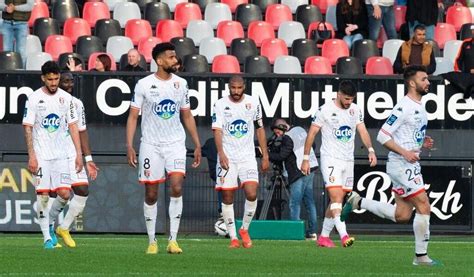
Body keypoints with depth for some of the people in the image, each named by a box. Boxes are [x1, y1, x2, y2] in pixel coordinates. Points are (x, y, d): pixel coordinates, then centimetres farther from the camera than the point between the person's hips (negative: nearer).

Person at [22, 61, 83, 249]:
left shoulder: (66, 98, 6)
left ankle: (51, 221, 21)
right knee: (43, 195, -6)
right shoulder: (34, 98, -3)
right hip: (41, 154, -3)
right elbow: (28, 127, -5)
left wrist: (79, 154, 2)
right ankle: (47, 238, 0)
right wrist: (31, 155, -12)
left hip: (61, 154, 3)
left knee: (64, 194, -7)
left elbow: (73, 126, 8)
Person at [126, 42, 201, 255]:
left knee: (176, 187, -15)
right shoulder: (144, 85, -4)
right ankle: (152, 242, 14)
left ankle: (173, 240, -11)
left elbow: (187, 116, 14)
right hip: (150, 145, -2)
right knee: (151, 194, 2)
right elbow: (133, 116, -3)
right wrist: (129, 146, -12)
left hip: (175, 144, 2)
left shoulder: (180, 84, 6)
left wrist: (197, 145, 12)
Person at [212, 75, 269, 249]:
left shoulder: (253, 103, 5)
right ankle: (233, 237, 7)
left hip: (248, 156, 1)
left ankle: (244, 229, 9)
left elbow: (259, 129, 12)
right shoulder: (220, 105, -1)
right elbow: (217, 130, -11)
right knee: (227, 197, -1)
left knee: (251, 194, -14)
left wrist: (265, 156, 9)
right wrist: (221, 153, -26)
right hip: (227, 156, -1)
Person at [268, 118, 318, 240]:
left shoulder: (288, 137, -13)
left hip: (299, 172, -9)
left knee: (294, 203, -7)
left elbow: (281, 156, -14)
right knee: (309, 201, 10)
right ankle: (312, 231, 9)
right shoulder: (300, 130, 15)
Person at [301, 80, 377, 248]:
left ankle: (324, 237, 17)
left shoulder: (356, 110, 8)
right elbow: (311, 134, -4)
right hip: (330, 159, -6)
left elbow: (362, 131, 5)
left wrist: (370, 150, -13)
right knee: (336, 198, -18)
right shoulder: (325, 110, -7)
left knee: (337, 201, 8)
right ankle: (343, 236, -29)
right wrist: (306, 159, -6)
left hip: (348, 161, 6)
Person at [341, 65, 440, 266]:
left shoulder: (420, 107, 15)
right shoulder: (404, 107, -15)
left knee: (401, 216, 10)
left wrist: (422, 143, 9)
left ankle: (358, 202, 20)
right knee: (423, 206, -10)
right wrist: (404, 152, -23)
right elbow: (383, 136, -17)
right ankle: (421, 256, -2)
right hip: (401, 165, -10)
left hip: (411, 165, 10)